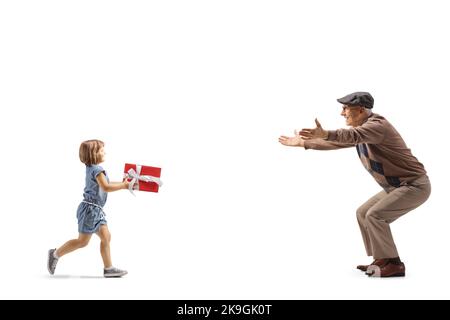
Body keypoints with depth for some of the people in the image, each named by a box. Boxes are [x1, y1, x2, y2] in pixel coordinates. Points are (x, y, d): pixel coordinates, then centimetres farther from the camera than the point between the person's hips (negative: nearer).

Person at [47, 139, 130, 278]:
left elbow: (104, 185, 21)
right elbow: (106, 187, -25)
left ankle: (108, 268, 10)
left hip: (96, 209, 10)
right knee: (83, 241, -1)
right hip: (90, 208, -10)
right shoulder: (97, 169, -16)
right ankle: (55, 254, 15)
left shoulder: (91, 168, 14)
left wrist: (121, 183, 14)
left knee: (106, 237, 6)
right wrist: (123, 185, -17)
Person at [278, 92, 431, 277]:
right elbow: (337, 142, 16)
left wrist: (325, 134, -61)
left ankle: (394, 264, -9)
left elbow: (353, 135, -43)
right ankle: (382, 260, 14)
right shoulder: (361, 129, 9)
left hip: (415, 185, -10)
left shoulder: (377, 124, -22)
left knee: (374, 215, -20)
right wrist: (303, 143, 14)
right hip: (397, 186, 10)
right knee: (362, 213, 9)